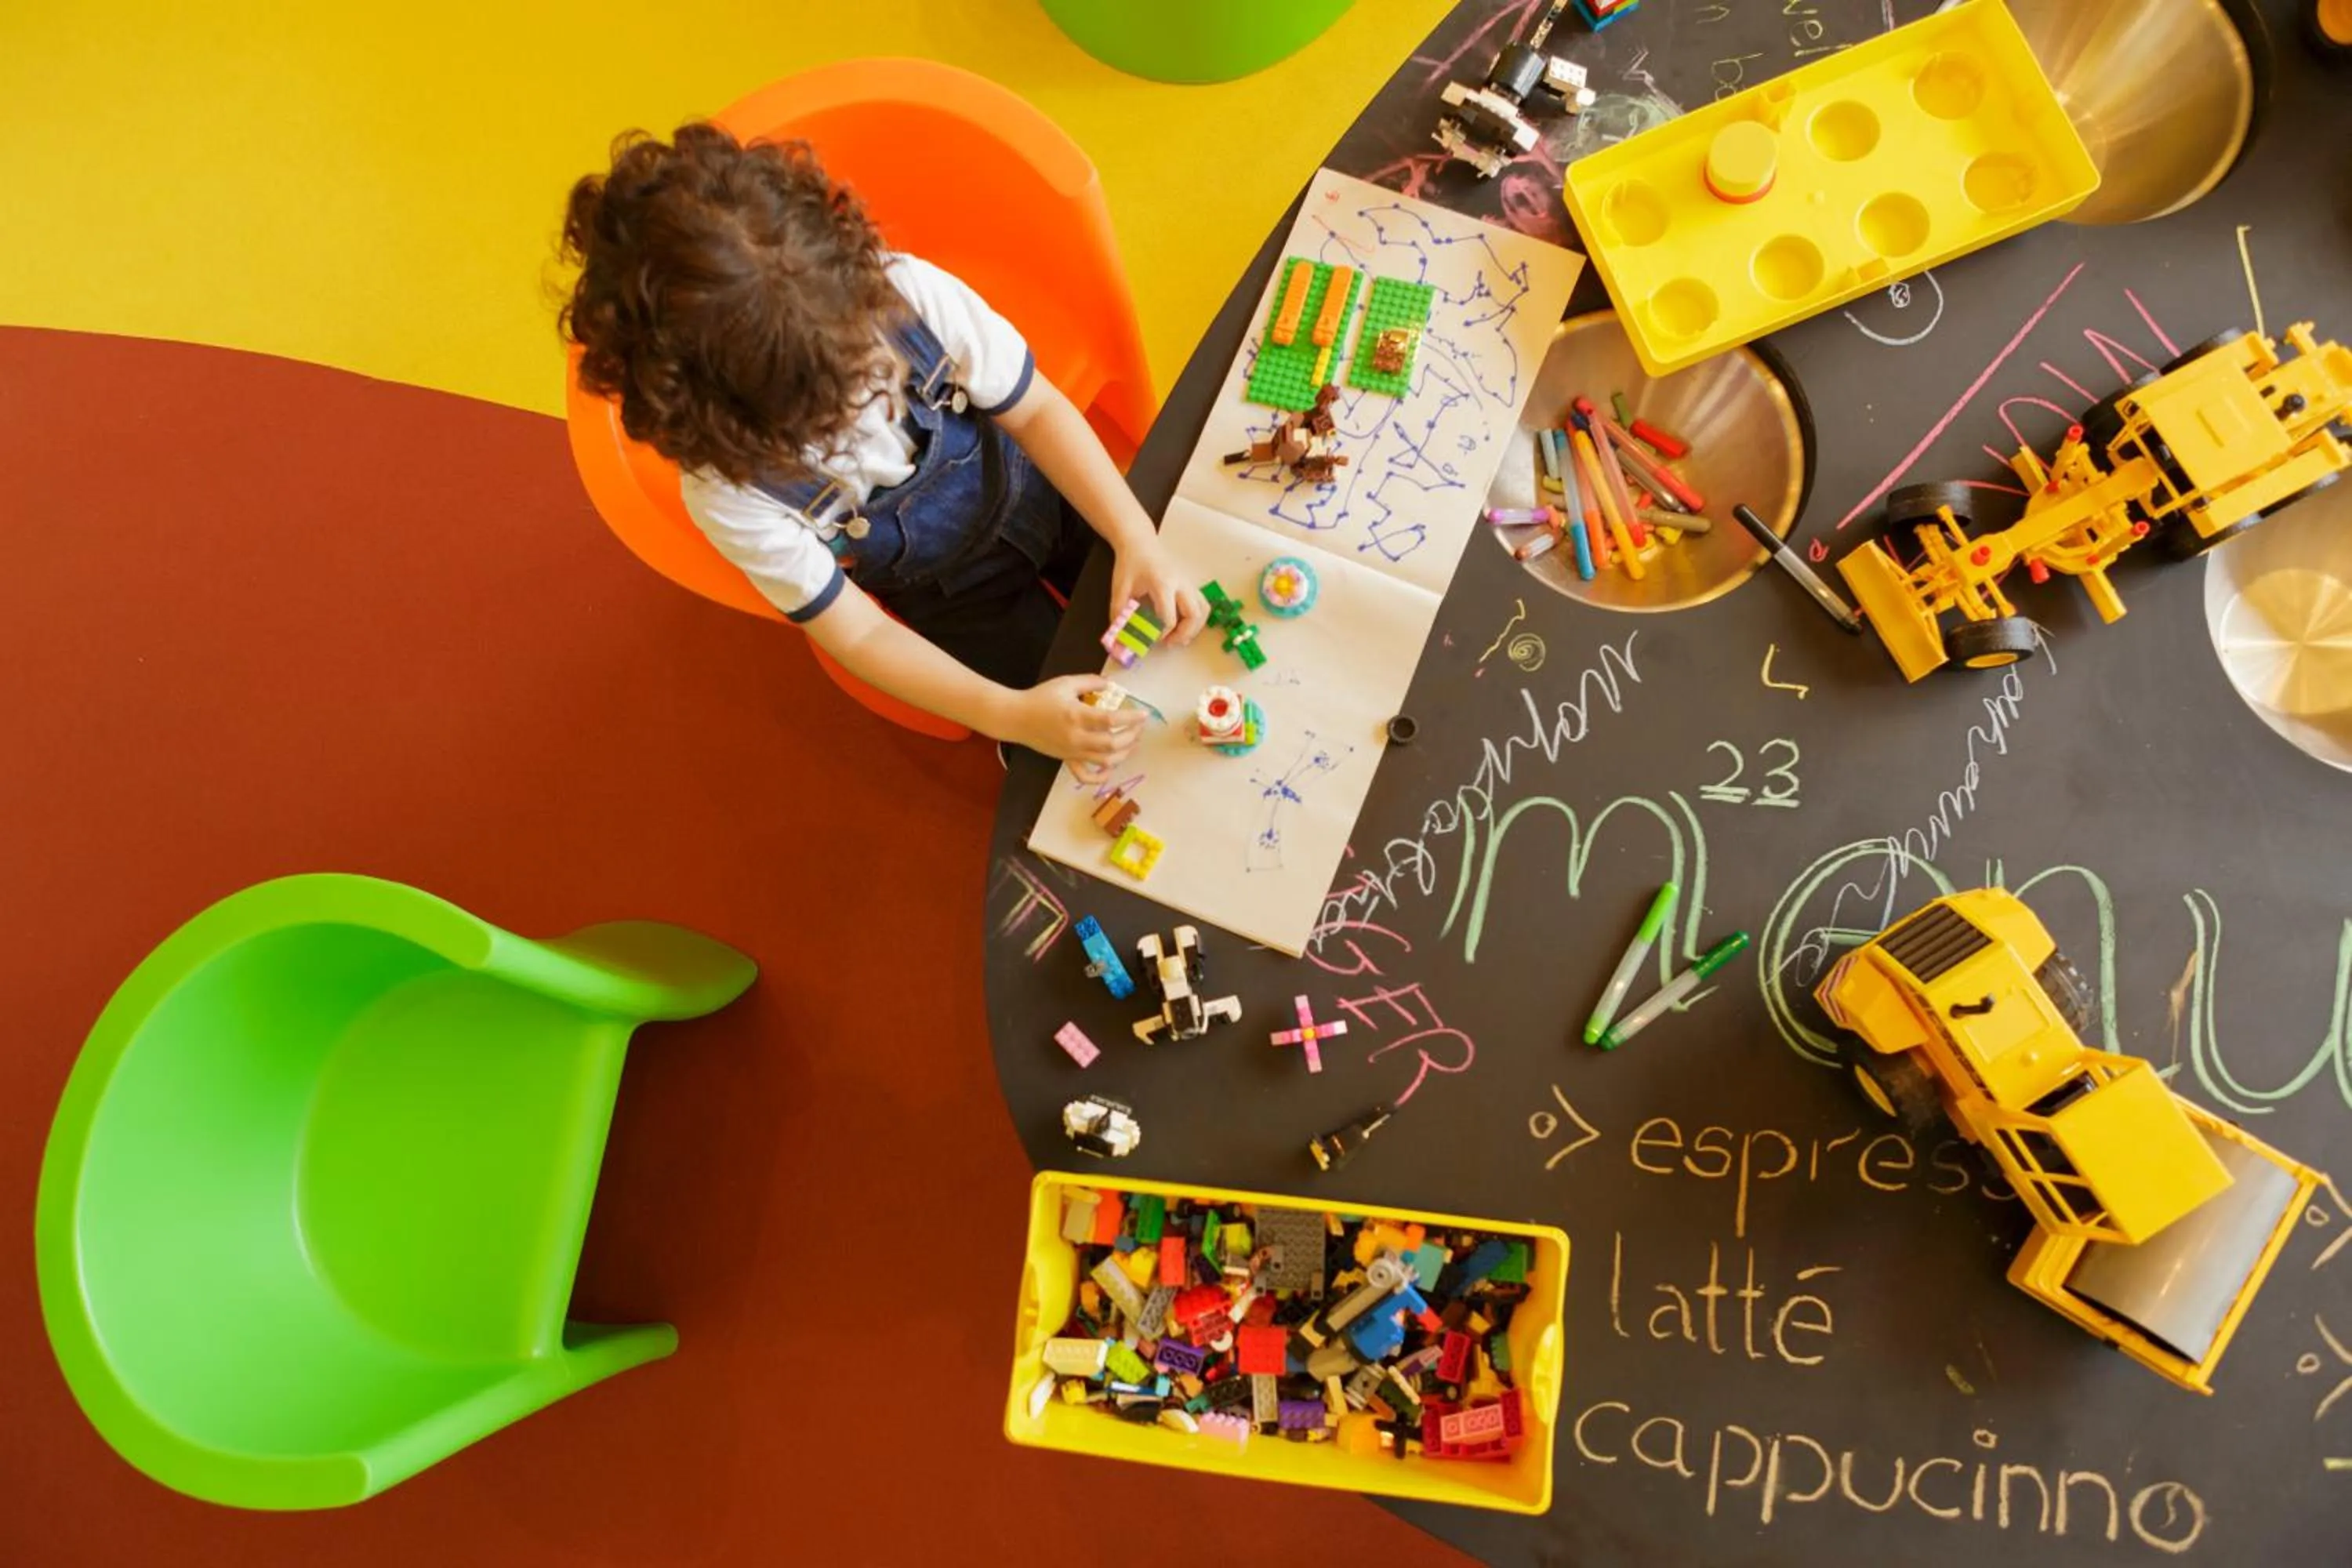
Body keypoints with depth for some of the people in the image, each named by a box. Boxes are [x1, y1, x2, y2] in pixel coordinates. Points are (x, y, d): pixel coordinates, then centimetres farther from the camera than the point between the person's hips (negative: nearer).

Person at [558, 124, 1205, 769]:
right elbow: (859, 636, -22)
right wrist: (1010, 715, -33)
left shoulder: (911, 291, -33)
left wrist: (1138, 539, -30)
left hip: (1037, 486, 2)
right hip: (954, 596, -2)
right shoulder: (729, 492, -33)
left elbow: (1036, 410, -17)